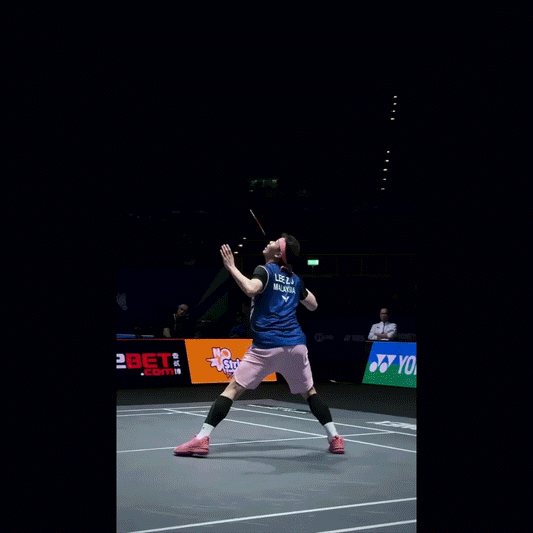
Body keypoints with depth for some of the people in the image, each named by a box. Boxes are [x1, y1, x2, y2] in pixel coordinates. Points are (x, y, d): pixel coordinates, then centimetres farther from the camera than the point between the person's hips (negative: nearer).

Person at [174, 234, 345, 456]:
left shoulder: (265, 271, -2)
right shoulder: (295, 279, 15)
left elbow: (250, 289, -24)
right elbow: (313, 304, 29)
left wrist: (232, 268, -13)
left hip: (266, 346, -5)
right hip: (295, 345, 5)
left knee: (233, 388, -2)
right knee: (308, 392, 20)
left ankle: (202, 438, -9)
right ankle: (335, 438, 16)